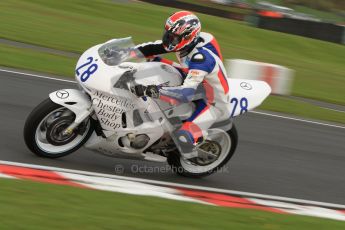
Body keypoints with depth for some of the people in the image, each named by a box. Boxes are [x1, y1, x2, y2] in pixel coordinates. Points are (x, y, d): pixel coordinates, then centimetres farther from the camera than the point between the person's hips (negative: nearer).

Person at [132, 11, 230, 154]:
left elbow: (187, 92, -46)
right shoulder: (187, 41, -13)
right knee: (155, 62, 5)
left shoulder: (201, 58, -38)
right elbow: (154, 48, -4)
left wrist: (152, 91, -54)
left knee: (183, 138, -28)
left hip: (212, 102, -9)